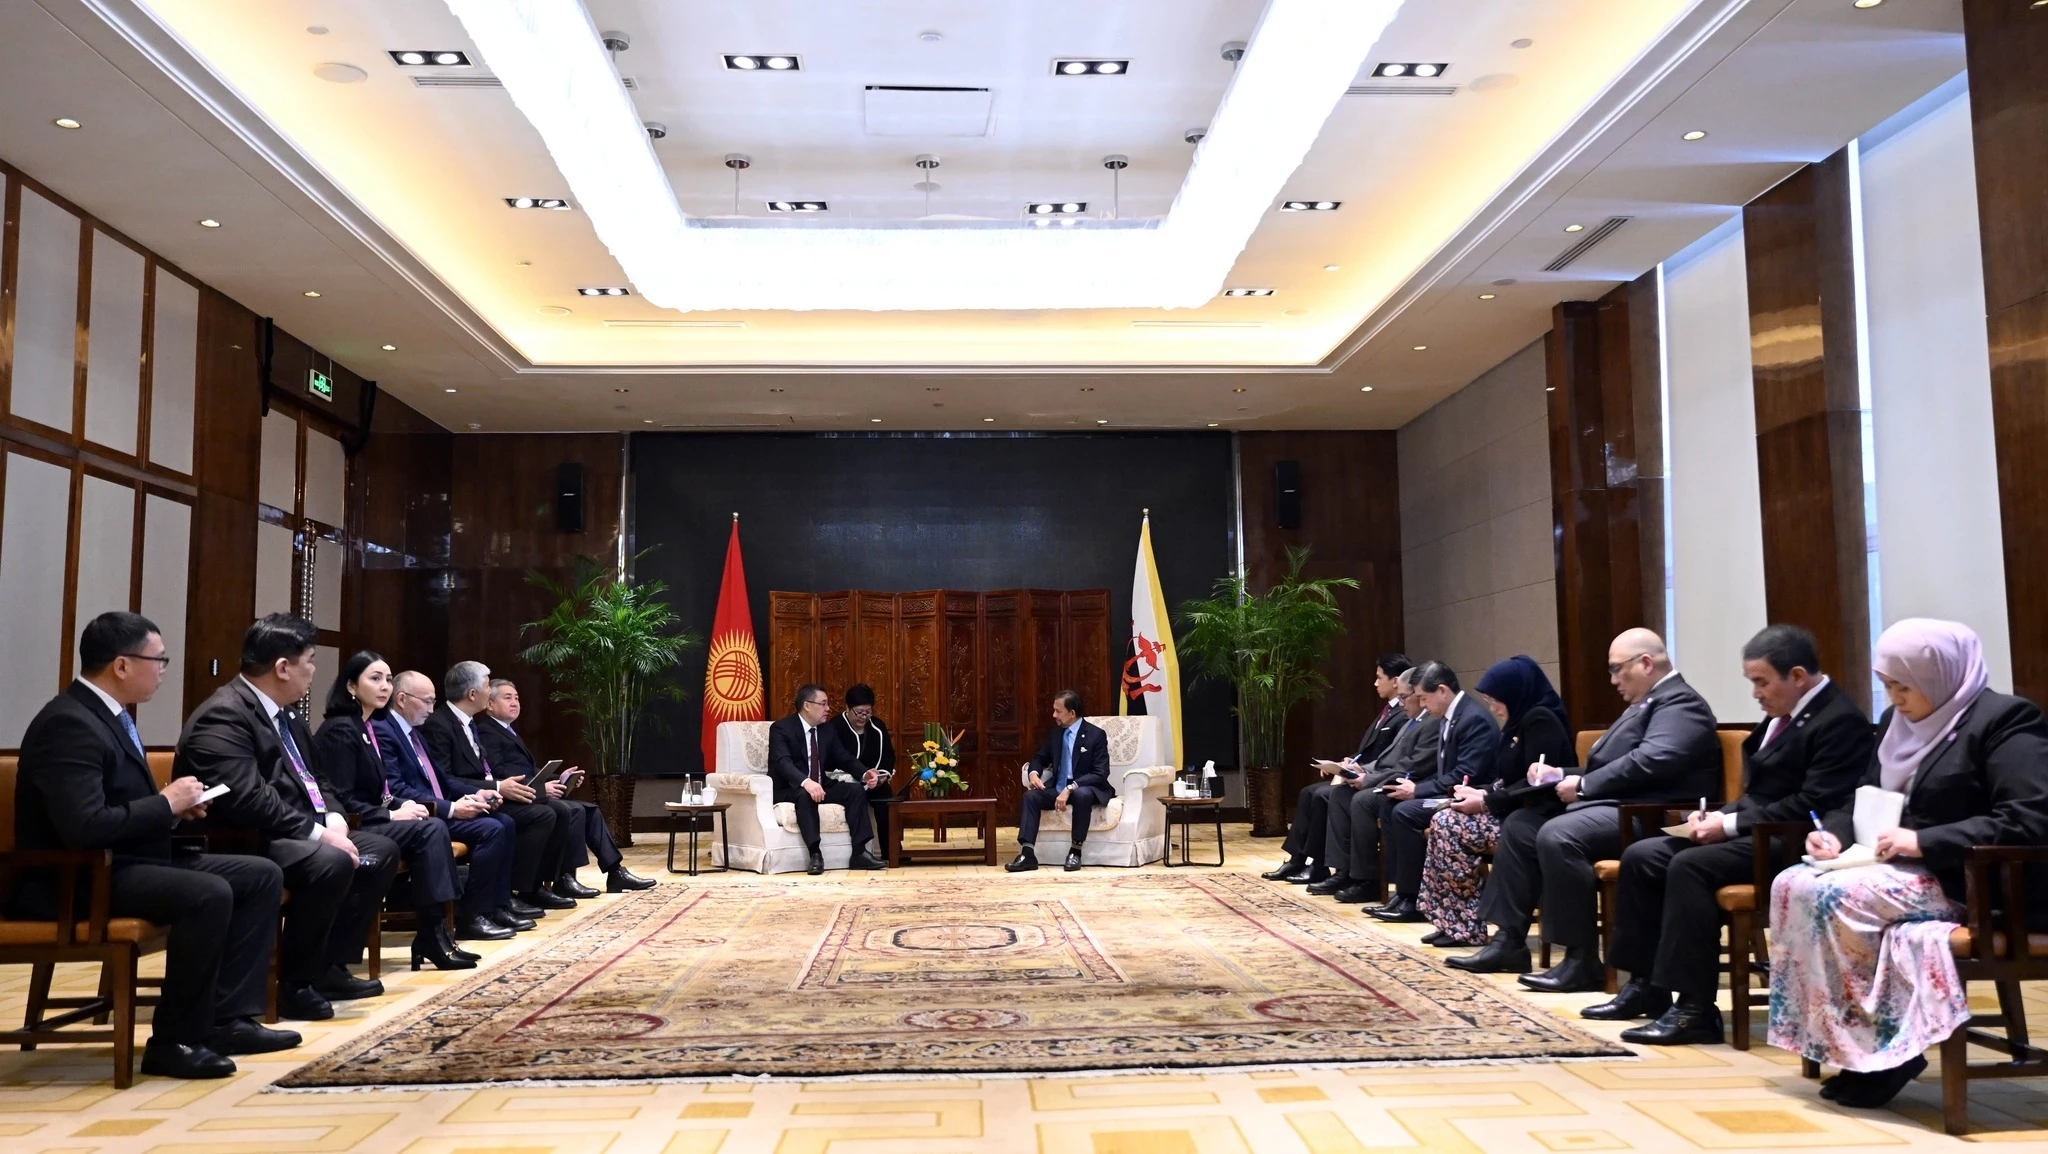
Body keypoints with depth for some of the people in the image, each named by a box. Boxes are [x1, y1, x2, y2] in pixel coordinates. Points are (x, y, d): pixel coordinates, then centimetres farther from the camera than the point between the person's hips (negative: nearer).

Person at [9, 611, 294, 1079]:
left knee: (262, 875, 1)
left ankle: (227, 1018, -2)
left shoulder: (108, 714, 12)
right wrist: (167, 804, -17)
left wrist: (174, 804, 2)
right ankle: (174, 1040, -16)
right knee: (209, 894, -32)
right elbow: (84, 828, -30)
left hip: (129, 861, 10)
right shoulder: (69, 724, -20)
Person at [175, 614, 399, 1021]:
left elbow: (315, 780, 20)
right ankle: (295, 983, -15)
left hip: (294, 833, 11)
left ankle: (330, 965, 10)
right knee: (332, 862, -33)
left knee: (381, 851, 9)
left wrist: (333, 819, -1)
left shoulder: (284, 716, 13)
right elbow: (247, 800, -29)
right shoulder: (224, 715, -19)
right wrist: (319, 833, -25)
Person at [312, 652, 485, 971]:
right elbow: (341, 800, -18)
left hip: (368, 821, 8)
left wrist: (402, 804, 0)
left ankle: (435, 931, -17)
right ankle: (431, 934, -20)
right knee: (430, 830, -24)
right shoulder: (341, 730, -13)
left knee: (434, 827, -16)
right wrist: (391, 815, -17)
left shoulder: (367, 728, 15)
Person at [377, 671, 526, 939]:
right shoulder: (382, 730, -14)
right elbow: (395, 790, -22)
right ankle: (470, 917, -16)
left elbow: (439, 778, 21)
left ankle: (499, 905, 3)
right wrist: (449, 808, -24)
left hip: (436, 810, 10)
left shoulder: (412, 731, 18)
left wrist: (472, 794, 2)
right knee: (491, 829, -22)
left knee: (506, 822, 1)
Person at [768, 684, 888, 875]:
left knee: (855, 789, -15)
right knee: (805, 795, -38)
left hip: (820, 787, 7)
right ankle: (814, 854, -38)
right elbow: (783, 762, -28)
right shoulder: (781, 728, -13)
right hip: (788, 790, -6)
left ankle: (859, 853, -17)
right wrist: (806, 783, -46)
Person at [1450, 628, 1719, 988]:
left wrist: (1583, 785, -16)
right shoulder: (1645, 703, 24)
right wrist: (1561, 775, 8)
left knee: (1557, 835, -31)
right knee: (1520, 824, 6)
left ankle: (1582, 960, -24)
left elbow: (1651, 761, -24)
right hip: (1614, 804, 11)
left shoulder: (1680, 702, -8)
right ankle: (1509, 941, 5)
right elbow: (1605, 766, 25)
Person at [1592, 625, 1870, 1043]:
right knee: (1640, 857, -2)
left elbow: (1812, 806, -21)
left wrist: (1731, 824, -19)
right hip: (1754, 833, 10)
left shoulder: (1840, 720, -12)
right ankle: (1646, 984, 4)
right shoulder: (1781, 715, 17)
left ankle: (1695, 1008, -26)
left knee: (1690, 865, -30)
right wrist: (1720, 816, 3)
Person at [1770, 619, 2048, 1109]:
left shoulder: (2004, 720, -11)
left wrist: (1923, 842, -24)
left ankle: (1883, 1047, -14)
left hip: (1973, 885, -9)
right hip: (1909, 869, 9)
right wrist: (1834, 833, -2)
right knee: (1791, 886, -13)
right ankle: (1837, 1042, -13)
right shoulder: (1899, 721, 14)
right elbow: (1864, 799, 21)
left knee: (1831, 896, -26)